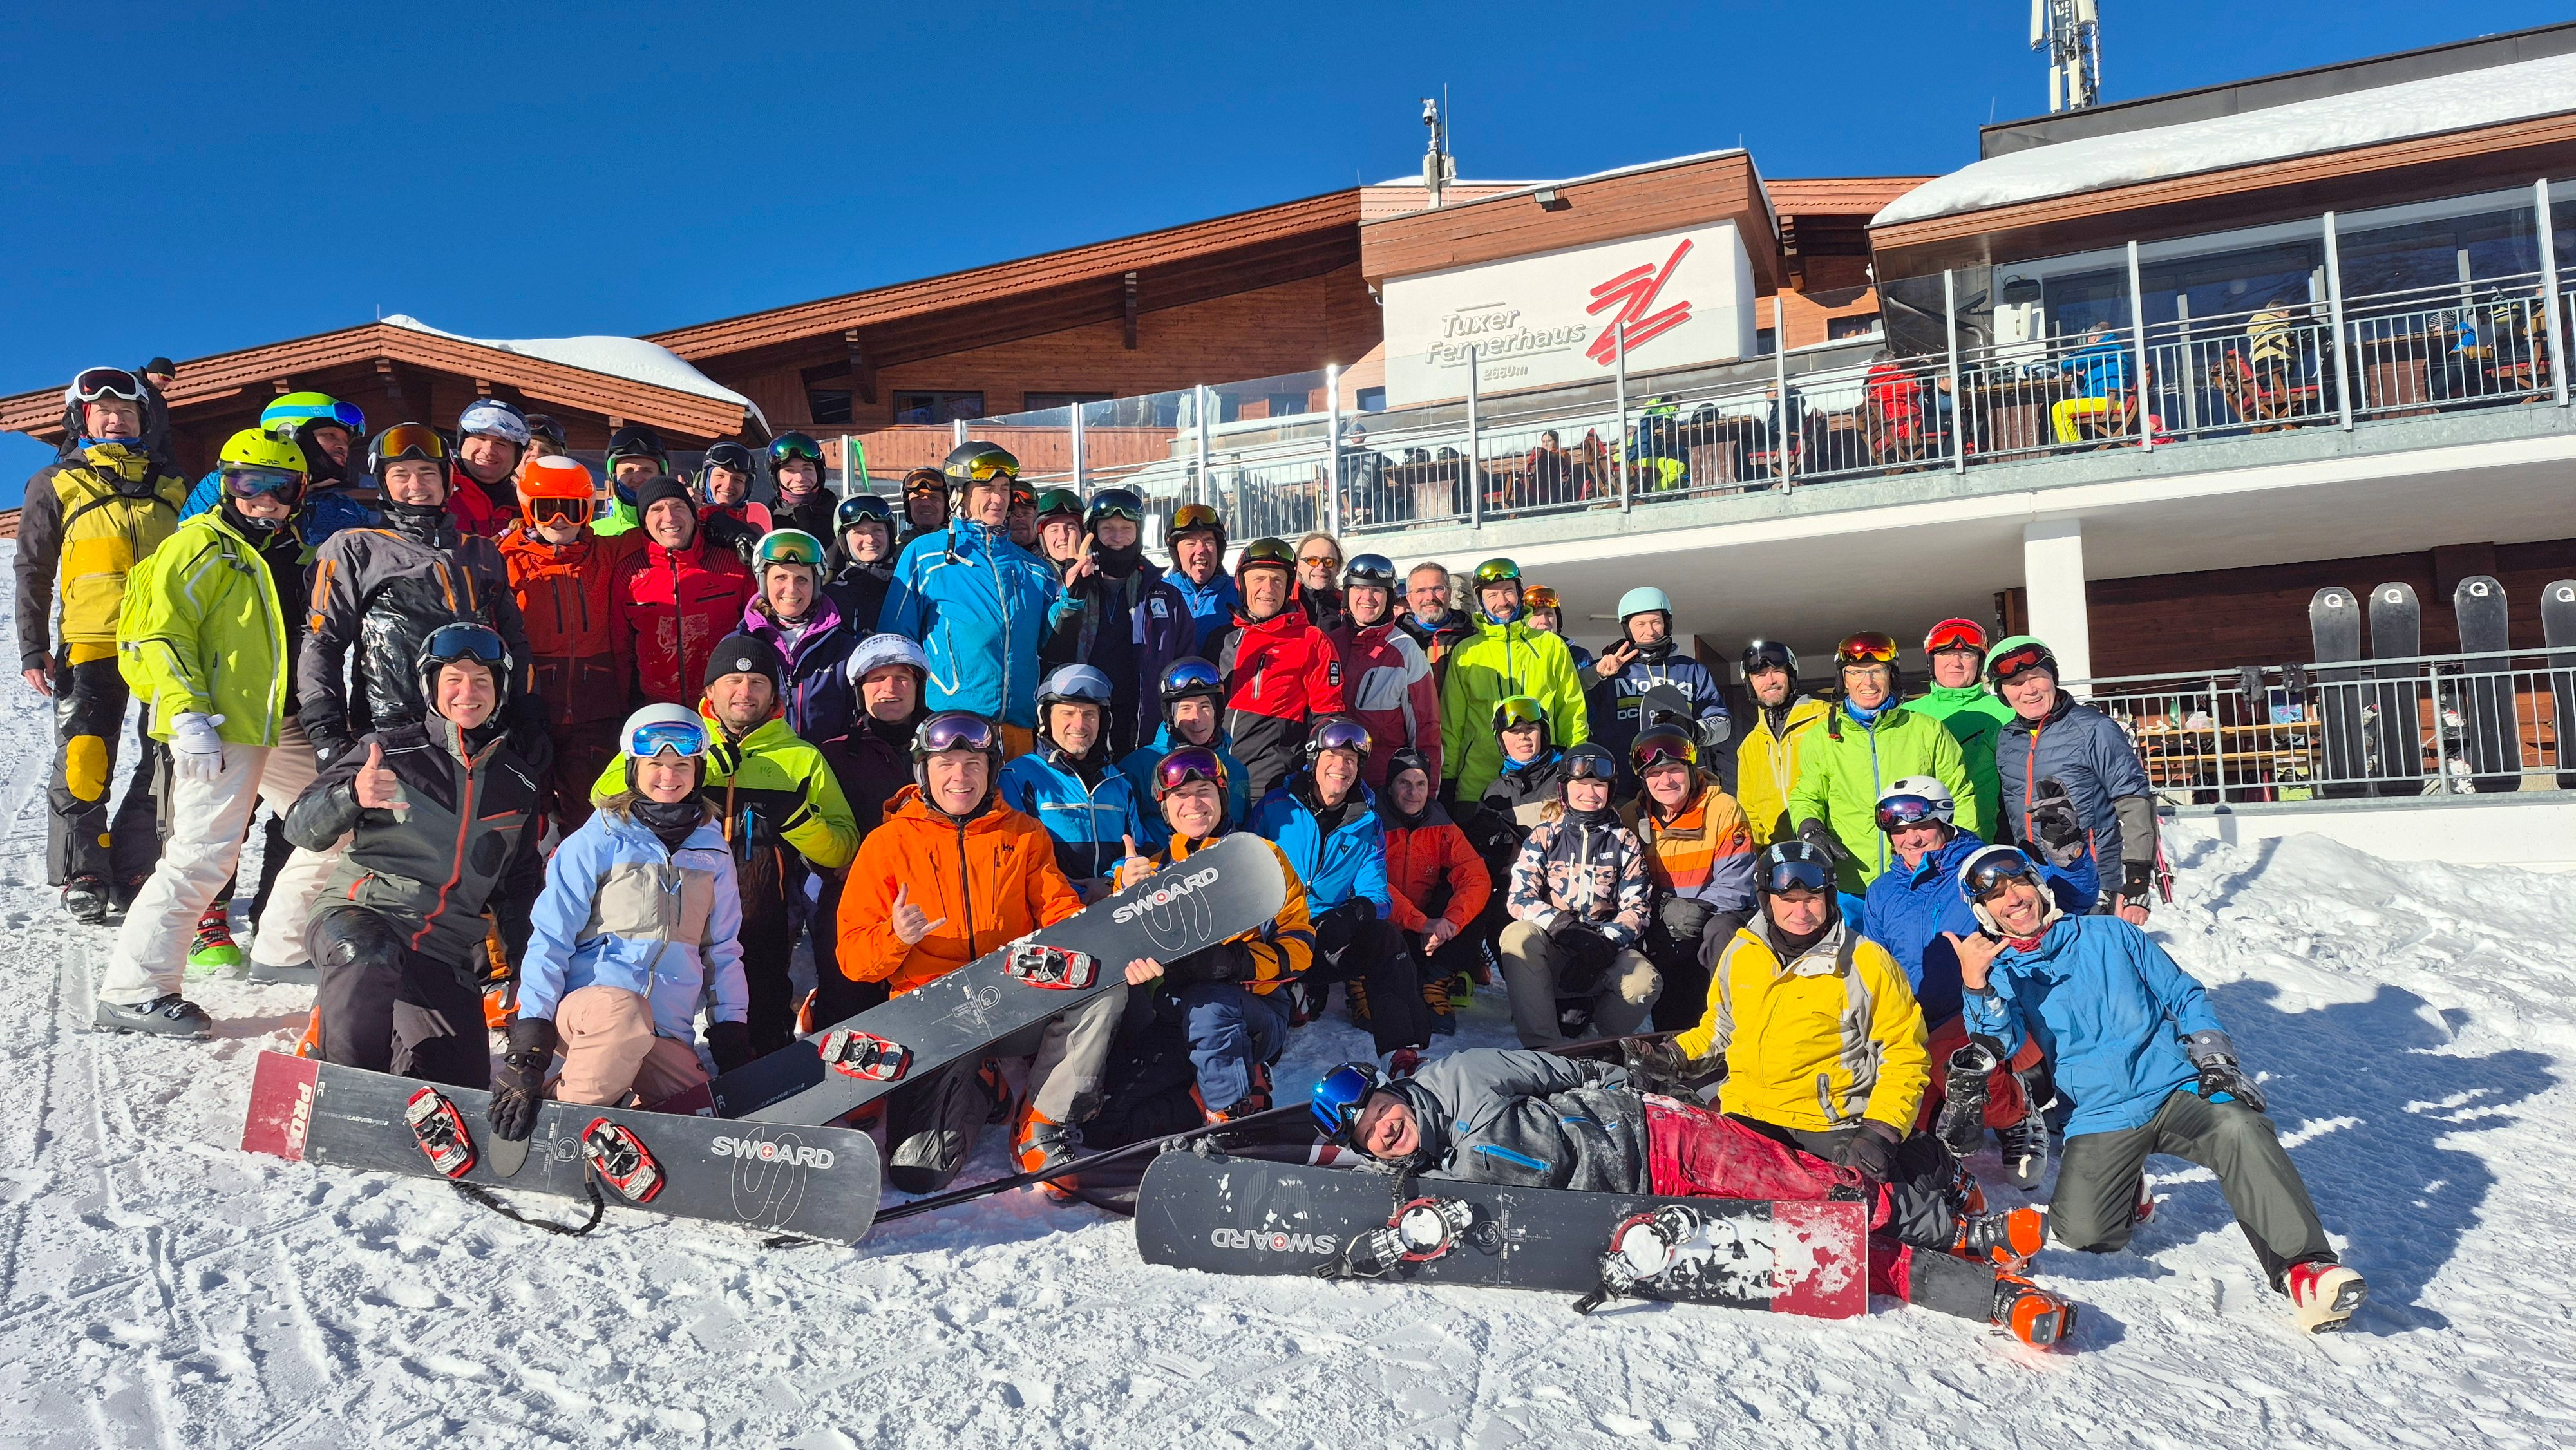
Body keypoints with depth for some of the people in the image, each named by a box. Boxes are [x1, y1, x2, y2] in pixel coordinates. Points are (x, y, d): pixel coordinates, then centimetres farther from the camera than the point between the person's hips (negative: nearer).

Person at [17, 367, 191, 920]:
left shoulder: (169, 484, 16)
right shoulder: (55, 484, 10)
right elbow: (33, 573, 9)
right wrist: (33, 648, 2)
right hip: (91, 646, -2)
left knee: (167, 766, 3)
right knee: (84, 764, -2)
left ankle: (136, 873, 14)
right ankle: (83, 878, 10)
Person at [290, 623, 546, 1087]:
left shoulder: (520, 781, 12)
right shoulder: (391, 747, 1)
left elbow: (519, 884, 23)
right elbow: (301, 830, -4)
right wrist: (352, 796, -25)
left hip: (450, 948, 4)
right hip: (363, 914, -4)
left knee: (460, 1085, -9)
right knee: (373, 965, -39)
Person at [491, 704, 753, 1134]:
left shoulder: (712, 851, 12)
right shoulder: (599, 841, 1)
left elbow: (723, 949, 19)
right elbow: (550, 938, -3)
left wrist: (730, 1029, 9)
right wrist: (526, 1055, -11)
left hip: (666, 1035, 4)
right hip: (586, 1004, -4)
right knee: (623, 1009, -39)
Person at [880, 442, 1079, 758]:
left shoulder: (1033, 568, 16)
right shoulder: (924, 555, 5)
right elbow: (896, 644, 4)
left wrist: (1072, 594, -1)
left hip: (1020, 729, 4)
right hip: (950, 726, -4)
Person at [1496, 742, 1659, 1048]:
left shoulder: (1624, 841, 11)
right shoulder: (1544, 836, 8)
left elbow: (1637, 905, 4)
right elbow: (1519, 899, -3)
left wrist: (1607, 943, -17)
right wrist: (1563, 927, -23)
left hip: (1607, 951, 1)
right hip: (1552, 947, -1)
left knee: (1645, 982, -30)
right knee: (1517, 936, -34)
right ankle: (1544, 1047, -33)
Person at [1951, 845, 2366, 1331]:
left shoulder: (2110, 935, 12)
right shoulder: (2000, 974, 7)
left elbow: (2184, 996, 16)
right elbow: (2000, 1045, -11)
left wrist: (2214, 1056, 0)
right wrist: (1976, 986, -28)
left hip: (2176, 1087, 0)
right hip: (2100, 1117, 0)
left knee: (2240, 1129, -31)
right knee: (2081, 1232, -18)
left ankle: (2303, 1264, -27)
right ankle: (2126, 1190, 14)